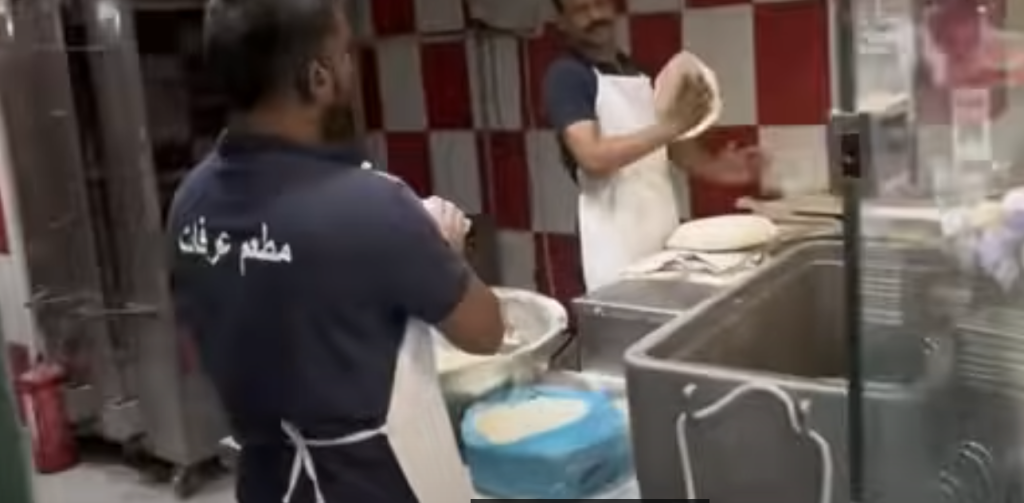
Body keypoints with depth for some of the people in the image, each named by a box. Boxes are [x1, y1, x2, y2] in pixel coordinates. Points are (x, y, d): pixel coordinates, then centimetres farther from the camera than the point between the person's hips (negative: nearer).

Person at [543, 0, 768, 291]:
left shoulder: (638, 73, 15)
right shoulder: (566, 75, -7)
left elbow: (670, 143, 20)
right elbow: (593, 157, -20)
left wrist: (716, 169, 2)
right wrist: (671, 124, -25)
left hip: (665, 226, 7)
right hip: (616, 241, -7)